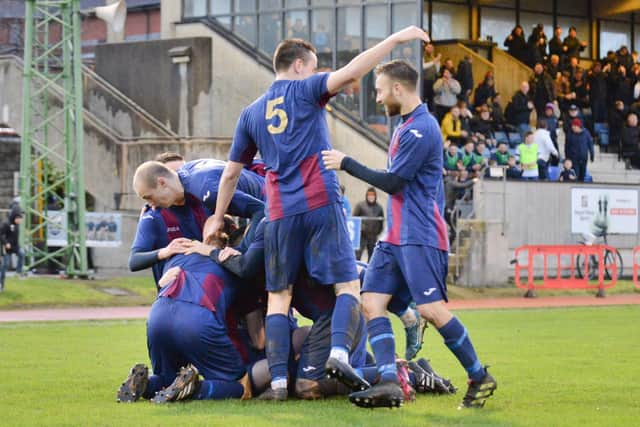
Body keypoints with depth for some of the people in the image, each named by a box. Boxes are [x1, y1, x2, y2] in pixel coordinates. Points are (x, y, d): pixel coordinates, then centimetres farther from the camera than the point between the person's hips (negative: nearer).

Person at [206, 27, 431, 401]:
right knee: (348, 285, 1)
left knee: (279, 297, 9)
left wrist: (218, 218, 33)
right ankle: (339, 351, -24)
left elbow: (231, 174, 22)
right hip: (321, 205, -4)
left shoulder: (251, 113, 18)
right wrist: (396, 39, -14)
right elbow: (349, 73, -15)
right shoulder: (306, 91, 4)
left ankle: (279, 380, -1)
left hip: (280, 215, 4)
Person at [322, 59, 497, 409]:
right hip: (395, 236, 10)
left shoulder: (421, 128, -15)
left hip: (420, 236, -10)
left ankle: (480, 378, 0)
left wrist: (346, 164, -8)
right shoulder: (406, 126, 17)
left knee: (431, 309, -14)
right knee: (372, 301, -4)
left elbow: (393, 182, -15)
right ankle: (389, 383, -13)